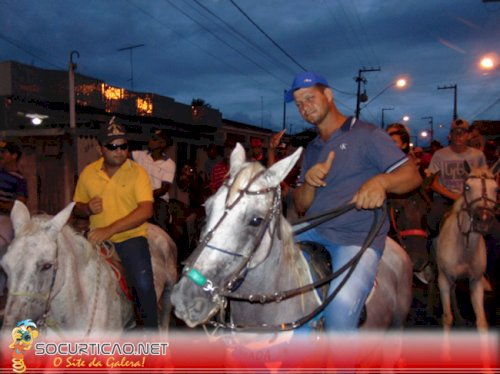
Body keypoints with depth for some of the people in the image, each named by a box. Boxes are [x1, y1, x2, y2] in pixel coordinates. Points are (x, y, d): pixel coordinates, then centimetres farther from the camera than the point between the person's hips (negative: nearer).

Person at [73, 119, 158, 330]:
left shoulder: (137, 172, -7)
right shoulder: (88, 172, 4)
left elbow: (146, 210, -19)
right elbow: (77, 207, 15)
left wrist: (109, 230, -26)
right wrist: (88, 209, -11)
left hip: (130, 236, -4)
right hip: (97, 238, 4)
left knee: (143, 284, -21)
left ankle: (151, 332, 2)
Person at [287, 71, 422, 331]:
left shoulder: (366, 134, 2)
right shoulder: (311, 149, 19)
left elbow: (412, 175, -6)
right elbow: (301, 205, 15)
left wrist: (380, 181, -28)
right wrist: (309, 182, -9)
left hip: (358, 237, -6)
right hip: (312, 231, 7)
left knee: (342, 305, -30)